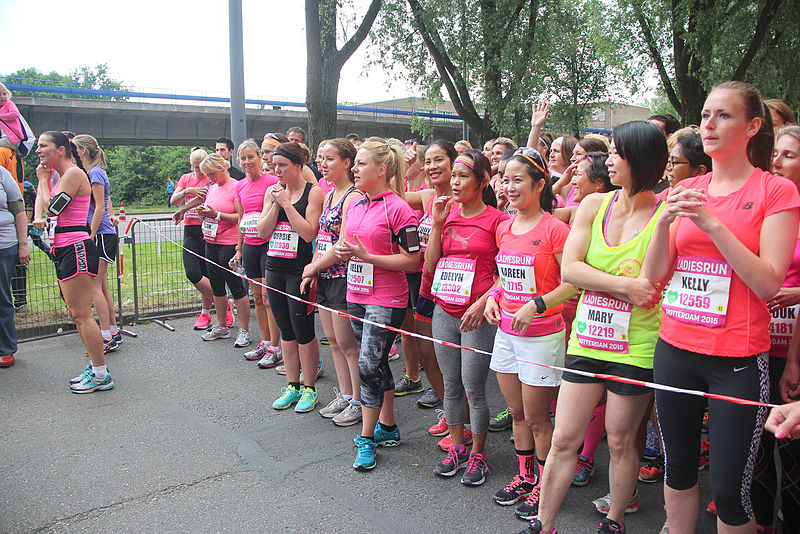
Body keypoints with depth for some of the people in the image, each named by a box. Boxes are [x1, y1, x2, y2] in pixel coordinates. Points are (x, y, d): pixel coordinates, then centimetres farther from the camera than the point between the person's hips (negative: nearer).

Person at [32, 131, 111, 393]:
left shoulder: (74, 173, -10)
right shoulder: (60, 176, 19)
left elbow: (53, 207, -14)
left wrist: (43, 179, -2)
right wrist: (38, 217, -1)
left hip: (77, 250, -10)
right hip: (64, 251, 10)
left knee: (81, 314, -8)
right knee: (77, 314, 12)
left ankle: (101, 375, -2)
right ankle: (95, 366, 20)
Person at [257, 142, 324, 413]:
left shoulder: (313, 192, -7)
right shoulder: (272, 191, 10)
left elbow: (309, 233, -16)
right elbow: (262, 231, 4)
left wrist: (286, 202, -14)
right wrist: (275, 204, -8)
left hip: (300, 269, -6)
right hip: (275, 268, 6)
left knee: (303, 331, 0)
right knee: (286, 331, 13)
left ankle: (309, 388, 16)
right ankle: (292, 386, 25)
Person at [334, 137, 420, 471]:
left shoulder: (398, 209, -14)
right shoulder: (355, 205, 10)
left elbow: (412, 259, -16)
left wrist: (366, 255, -20)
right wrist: (342, 250, -1)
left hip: (385, 299, -8)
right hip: (356, 295, 8)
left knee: (369, 366, -6)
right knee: (377, 365, 16)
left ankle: (366, 437, 10)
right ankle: (387, 427, 30)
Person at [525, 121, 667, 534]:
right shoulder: (594, 205, 4)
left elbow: (653, 290, -11)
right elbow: (569, 269, -7)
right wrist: (624, 285, -15)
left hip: (635, 347, -3)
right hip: (586, 340, 3)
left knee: (620, 442, 12)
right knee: (563, 440, 7)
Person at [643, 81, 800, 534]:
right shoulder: (687, 191, 8)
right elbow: (655, 274, 3)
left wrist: (712, 224, -20)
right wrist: (666, 222, -13)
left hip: (738, 360, -4)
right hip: (676, 348, 4)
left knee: (730, 491, 3)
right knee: (679, 467, 17)